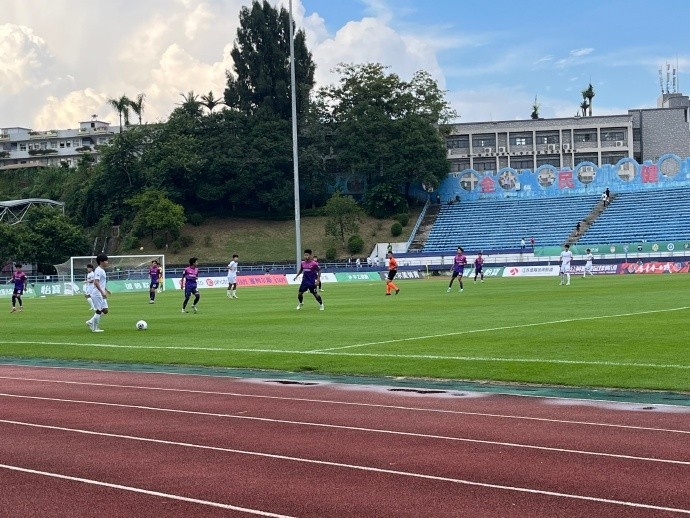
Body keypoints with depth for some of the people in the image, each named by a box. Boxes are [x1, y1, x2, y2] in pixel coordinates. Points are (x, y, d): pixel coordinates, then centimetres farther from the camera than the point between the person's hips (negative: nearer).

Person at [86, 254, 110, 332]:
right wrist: (102, 292, -30)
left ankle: (91, 322, 17)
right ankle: (95, 328, 6)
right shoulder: (98, 270, -16)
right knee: (99, 310, -4)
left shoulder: (102, 270, 14)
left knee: (105, 310, 9)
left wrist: (106, 290, 26)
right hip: (97, 294, -10)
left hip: (101, 294, 10)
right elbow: (96, 282, -26)